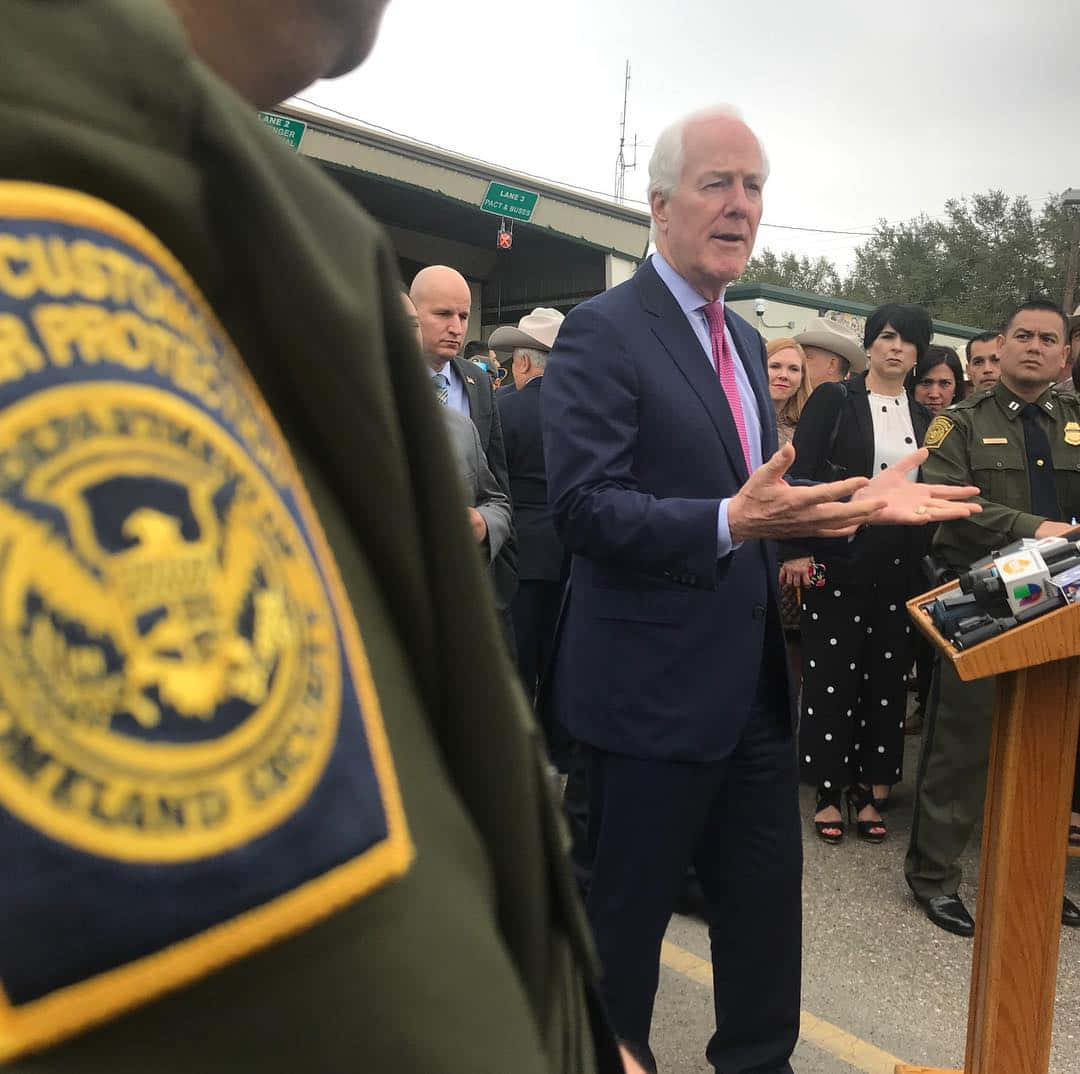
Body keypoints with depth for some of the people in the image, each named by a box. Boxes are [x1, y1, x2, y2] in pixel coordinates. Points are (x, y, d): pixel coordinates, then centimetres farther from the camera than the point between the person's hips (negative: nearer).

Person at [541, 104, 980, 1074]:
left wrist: (859, 502, 4)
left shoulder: (745, 341, 14)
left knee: (766, 910, 20)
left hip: (754, 685, 8)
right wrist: (732, 521, -32)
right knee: (627, 914, 12)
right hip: (655, 688, -7)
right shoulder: (603, 330, -12)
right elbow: (583, 507, -21)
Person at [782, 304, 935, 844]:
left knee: (887, 676, 9)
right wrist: (794, 549, -14)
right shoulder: (833, 400, -2)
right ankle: (828, 792, 16)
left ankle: (868, 789, 22)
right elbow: (799, 476, -7)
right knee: (831, 674, 2)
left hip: (900, 565, 4)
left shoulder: (923, 418, 11)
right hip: (838, 559, -4)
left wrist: (926, 562, 5)